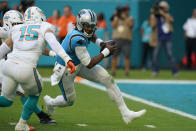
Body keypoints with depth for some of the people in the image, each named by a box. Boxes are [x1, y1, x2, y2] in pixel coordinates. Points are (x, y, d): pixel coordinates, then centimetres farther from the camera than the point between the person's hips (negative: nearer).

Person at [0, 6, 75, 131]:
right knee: (34, 95, 26)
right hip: (26, 69, -4)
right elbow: (53, 43, -9)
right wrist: (67, 59, -17)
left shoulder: (17, 29, 20)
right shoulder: (45, 27, 11)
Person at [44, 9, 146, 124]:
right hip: (65, 70, -8)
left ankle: (126, 113, 0)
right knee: (69, 101, 11)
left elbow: (91, 35, 17)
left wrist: (100, 42, -4)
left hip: (78, 65, 8)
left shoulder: (83, 31, -14)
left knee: (108, 79, -4)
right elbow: (89, 65, -30)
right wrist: (106, 52, -24)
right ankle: (50, 102, 46)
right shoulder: (78, 40, -38)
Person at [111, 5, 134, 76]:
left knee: (127, 56, -7)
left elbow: (130, 25, -10)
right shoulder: (116, 18, 16)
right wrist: (117, 17, -2)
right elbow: (113, 26, 1)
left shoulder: (130, 18, 10)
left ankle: (127, 72, -3)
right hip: (116, 39, 2)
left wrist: (125, 17, -8)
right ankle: (113, 71, 3)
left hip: (126, 40, -2)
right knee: (114, 55, -1)